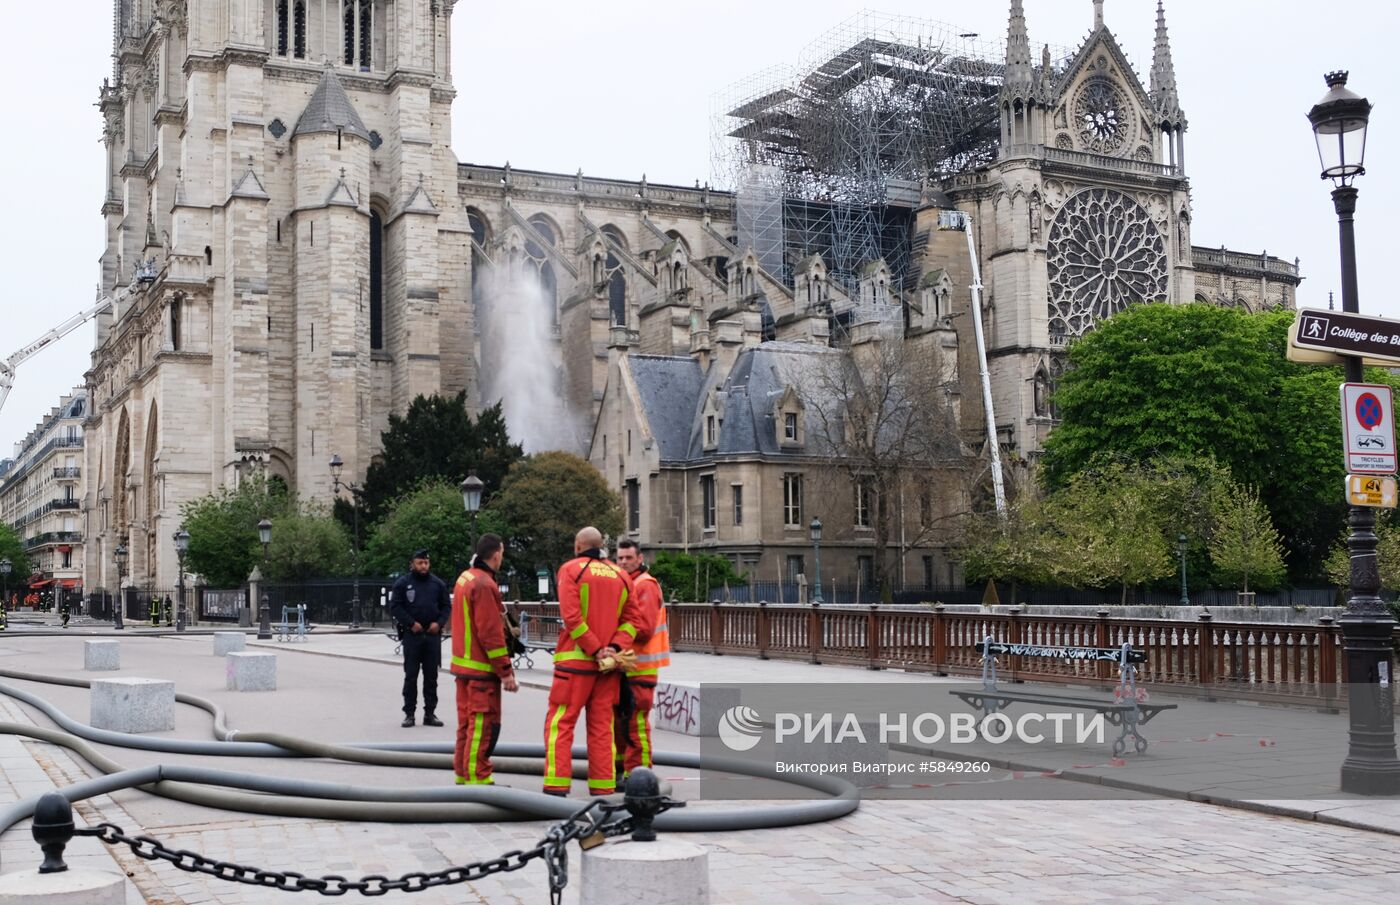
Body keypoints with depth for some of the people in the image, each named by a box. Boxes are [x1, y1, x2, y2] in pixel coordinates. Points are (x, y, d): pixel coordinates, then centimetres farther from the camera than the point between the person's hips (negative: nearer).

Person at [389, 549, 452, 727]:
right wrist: (411, 623, -13)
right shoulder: (403, 584, 0)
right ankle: (409, 713, 7)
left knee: (431, 676, 6)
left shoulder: (438, 584, 7)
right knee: (410, 676, 2)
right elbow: (395, 607, -4)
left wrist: (439, 622, -8)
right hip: (412, 635, -2)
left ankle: (430, 713, 12)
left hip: (433, 635, 2)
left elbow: (447, 606, 9)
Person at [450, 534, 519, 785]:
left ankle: (463, 775, 22)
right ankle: (477, 779, -4)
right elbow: (491, 633, -21)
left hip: (463, 663, 10)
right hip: (482, 667, -10)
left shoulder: (465, 578, 13)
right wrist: (506, 672, -17)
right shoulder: (484, 585, -18)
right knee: (484, 725, -6)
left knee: (467, 722, 16)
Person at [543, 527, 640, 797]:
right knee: (601, 726, 10)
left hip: (575, 660, -5)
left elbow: (571, 617, -14)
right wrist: (613, 648, -5)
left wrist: (596, 650, -13)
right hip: (608, 665, 5)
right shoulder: (621, 575, 12)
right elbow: (632, 618, 5)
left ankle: (557, 785, -9)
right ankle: (603, 787, 10)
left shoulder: (570, 569, -2)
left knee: (560, 722, -2)